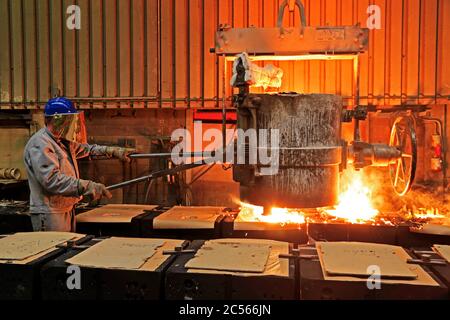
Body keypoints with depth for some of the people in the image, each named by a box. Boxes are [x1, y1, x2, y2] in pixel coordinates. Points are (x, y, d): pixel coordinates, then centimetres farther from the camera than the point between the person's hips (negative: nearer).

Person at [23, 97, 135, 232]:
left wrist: (114, 151, 16)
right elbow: (52, 179, -29)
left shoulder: (63, 142, 13)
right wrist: (87, 187, -35)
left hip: (67, 209, 10)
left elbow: (85, 149, 26)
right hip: (50, 214, -9)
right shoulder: (39, 144, -19)